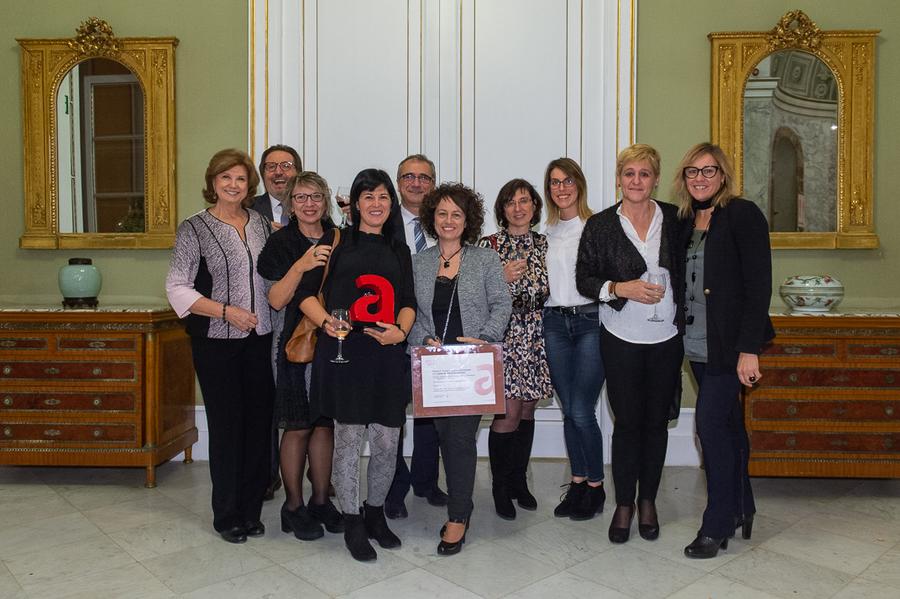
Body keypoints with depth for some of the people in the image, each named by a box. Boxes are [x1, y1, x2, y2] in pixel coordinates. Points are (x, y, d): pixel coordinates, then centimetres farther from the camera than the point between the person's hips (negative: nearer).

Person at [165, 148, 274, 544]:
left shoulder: (260, 223, 10)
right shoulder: (195, 229, -3)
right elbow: (177, 288, -6)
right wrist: (226, 311, -15)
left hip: (259, 338, 4)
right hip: (216, 343, -4)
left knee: (259, 422, 7)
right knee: (226, 425, 2)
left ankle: (251, 510, 23)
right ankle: (226, 515, 19)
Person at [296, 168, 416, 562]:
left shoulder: (399, 250, 18)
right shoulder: (336, 241, 7)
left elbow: (408, 302, 12)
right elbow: (306, 292, 3)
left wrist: (400, 331, -8)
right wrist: (326, 322, -15)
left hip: (387, 353, 3)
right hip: (344, 351, -3)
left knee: (387, 440, 6)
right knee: (349, 437, 0)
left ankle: (375, 513, 28)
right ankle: (352, 523, 18)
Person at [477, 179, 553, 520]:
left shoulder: (543, 244, 11)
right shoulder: (489, 245, -2)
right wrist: (503, 278, -17)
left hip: (535, 336, 4)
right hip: (503, 335, -4)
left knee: (527, 409, 10)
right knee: (509, 411, -6)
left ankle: (519, 481, 26)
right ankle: (500, 488, 12)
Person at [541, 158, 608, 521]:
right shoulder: (546, 232, 13)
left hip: (590, 320, -5)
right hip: (555, 323, 5)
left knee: (582, 412, -6)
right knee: (568, 411, 11)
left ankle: (596, 486, 14)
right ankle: (577, 482, 25)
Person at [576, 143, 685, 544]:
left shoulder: (674, 219, 3)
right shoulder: (600, 225, -1)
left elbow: (686, 271, 11)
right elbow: (584, 279, 0)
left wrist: (684, 317, -1)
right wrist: (621, 289, -16)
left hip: (666, 336, 2)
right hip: (621, 338, -2)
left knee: (656, 420, 10)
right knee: (627, 421, 3)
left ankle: (647, 500, 27)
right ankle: (623, 504, 20)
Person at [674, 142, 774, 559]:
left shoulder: (742, 215, -9)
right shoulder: (685, 221, 11)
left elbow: (758, 284, -14)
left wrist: (748, 349, -19)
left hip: (729, 344, -7)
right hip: (698, 345, 7)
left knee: (711, 422, -8)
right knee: (728, 423, 15)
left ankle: (718, 525, 6)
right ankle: (741, 508, 29)